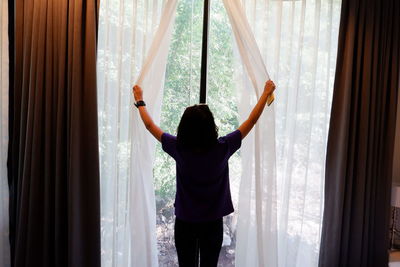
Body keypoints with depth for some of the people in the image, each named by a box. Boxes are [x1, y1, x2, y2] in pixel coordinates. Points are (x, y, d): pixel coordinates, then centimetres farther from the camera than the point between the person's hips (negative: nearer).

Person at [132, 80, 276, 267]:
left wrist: (139, 100, 12)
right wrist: (266, 93, 5)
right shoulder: (222, 148, -19)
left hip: (185, 223, 0)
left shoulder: (178, 149, -18)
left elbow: (150, 125, -3)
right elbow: (252, 120, -7)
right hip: (213, 223, 0)